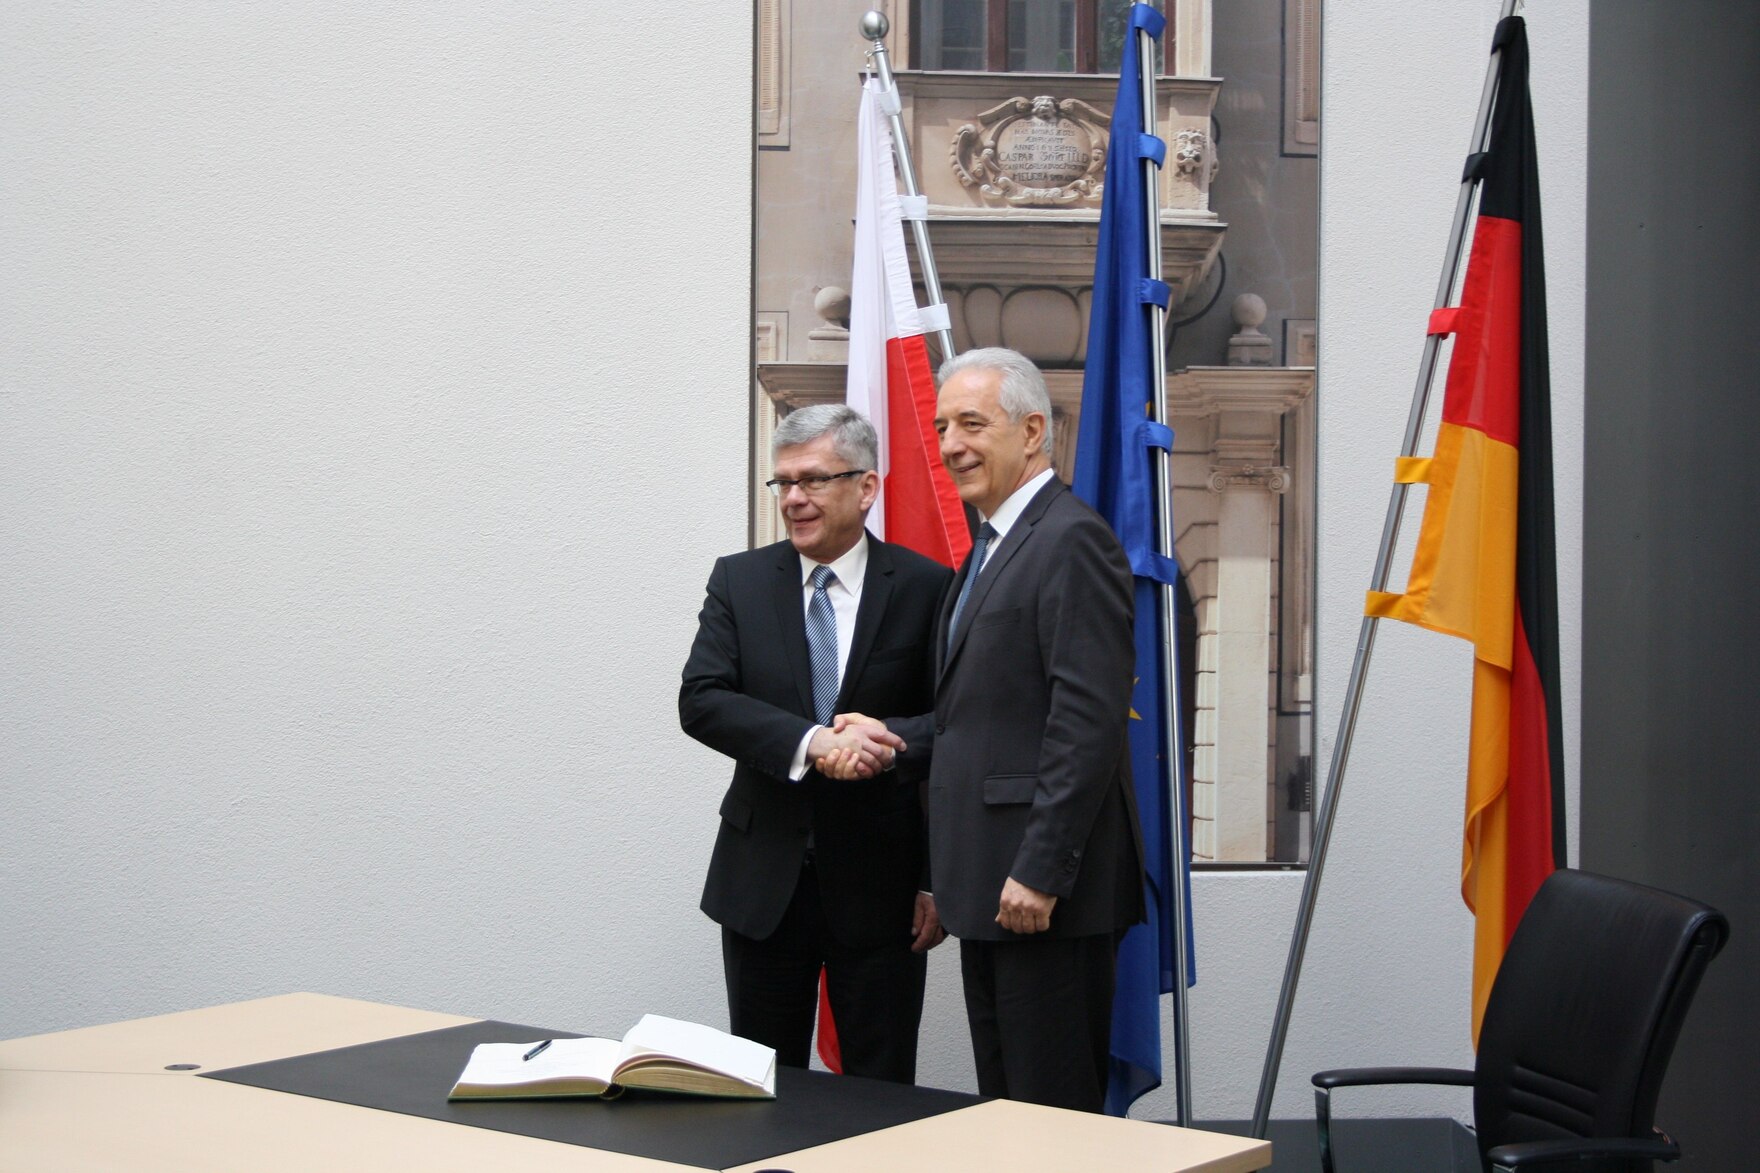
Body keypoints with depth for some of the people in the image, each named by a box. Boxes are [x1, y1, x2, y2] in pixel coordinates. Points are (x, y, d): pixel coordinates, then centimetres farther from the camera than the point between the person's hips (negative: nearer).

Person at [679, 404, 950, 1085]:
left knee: (882, 1097, 6)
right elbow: (700, 701, -9)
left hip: (881, 881, -2)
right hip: (764, 879, 2)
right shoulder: (740, 581, 4)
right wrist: (812, 741, -25)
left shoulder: (924, 588, -3)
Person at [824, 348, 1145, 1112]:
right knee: (1003, 1101, 13)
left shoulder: (1071, 541, -14)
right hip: (990, 878, 10)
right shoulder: (992, 547, 19)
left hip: (1044, 883, -10)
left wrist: (1041, 871, -22)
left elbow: (1087, 719, -20)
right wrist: (899, 735, 6)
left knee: (1055, 1106, -4)